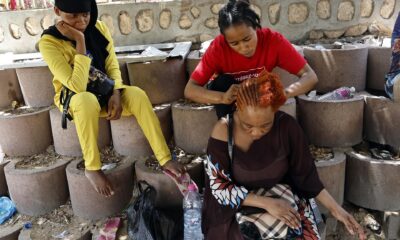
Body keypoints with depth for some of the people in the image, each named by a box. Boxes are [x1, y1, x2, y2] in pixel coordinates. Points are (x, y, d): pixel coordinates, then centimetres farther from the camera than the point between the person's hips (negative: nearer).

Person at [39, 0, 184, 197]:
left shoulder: (99, 28, -7)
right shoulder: (49, 42, -22)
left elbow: (112, 66, -3)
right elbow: (78, 87, -30)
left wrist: (116, 93, -22)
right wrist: (80, 41, -32)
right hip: (72, 98, -4)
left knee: (137, 94, -24)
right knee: (87, 100, -40)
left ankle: (164, 158, -20)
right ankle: (92, 168, -22)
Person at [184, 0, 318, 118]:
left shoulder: (273, 40, -28)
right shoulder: (219, 47, -30)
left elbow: (310, 76, -30)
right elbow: (189, 90, -33)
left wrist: (285, 93, -51)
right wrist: (223, 98, -52)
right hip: (227, 89, 0)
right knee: (223, 81, -32)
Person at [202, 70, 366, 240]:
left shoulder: (287, 127, -14)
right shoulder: (223, 132, -19)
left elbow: (305, 174, -2)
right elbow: (219, 187, -15)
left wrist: (335, 208, -10)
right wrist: (266, 203, -22)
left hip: (283, 202, 3)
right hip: (238, 209, -2)